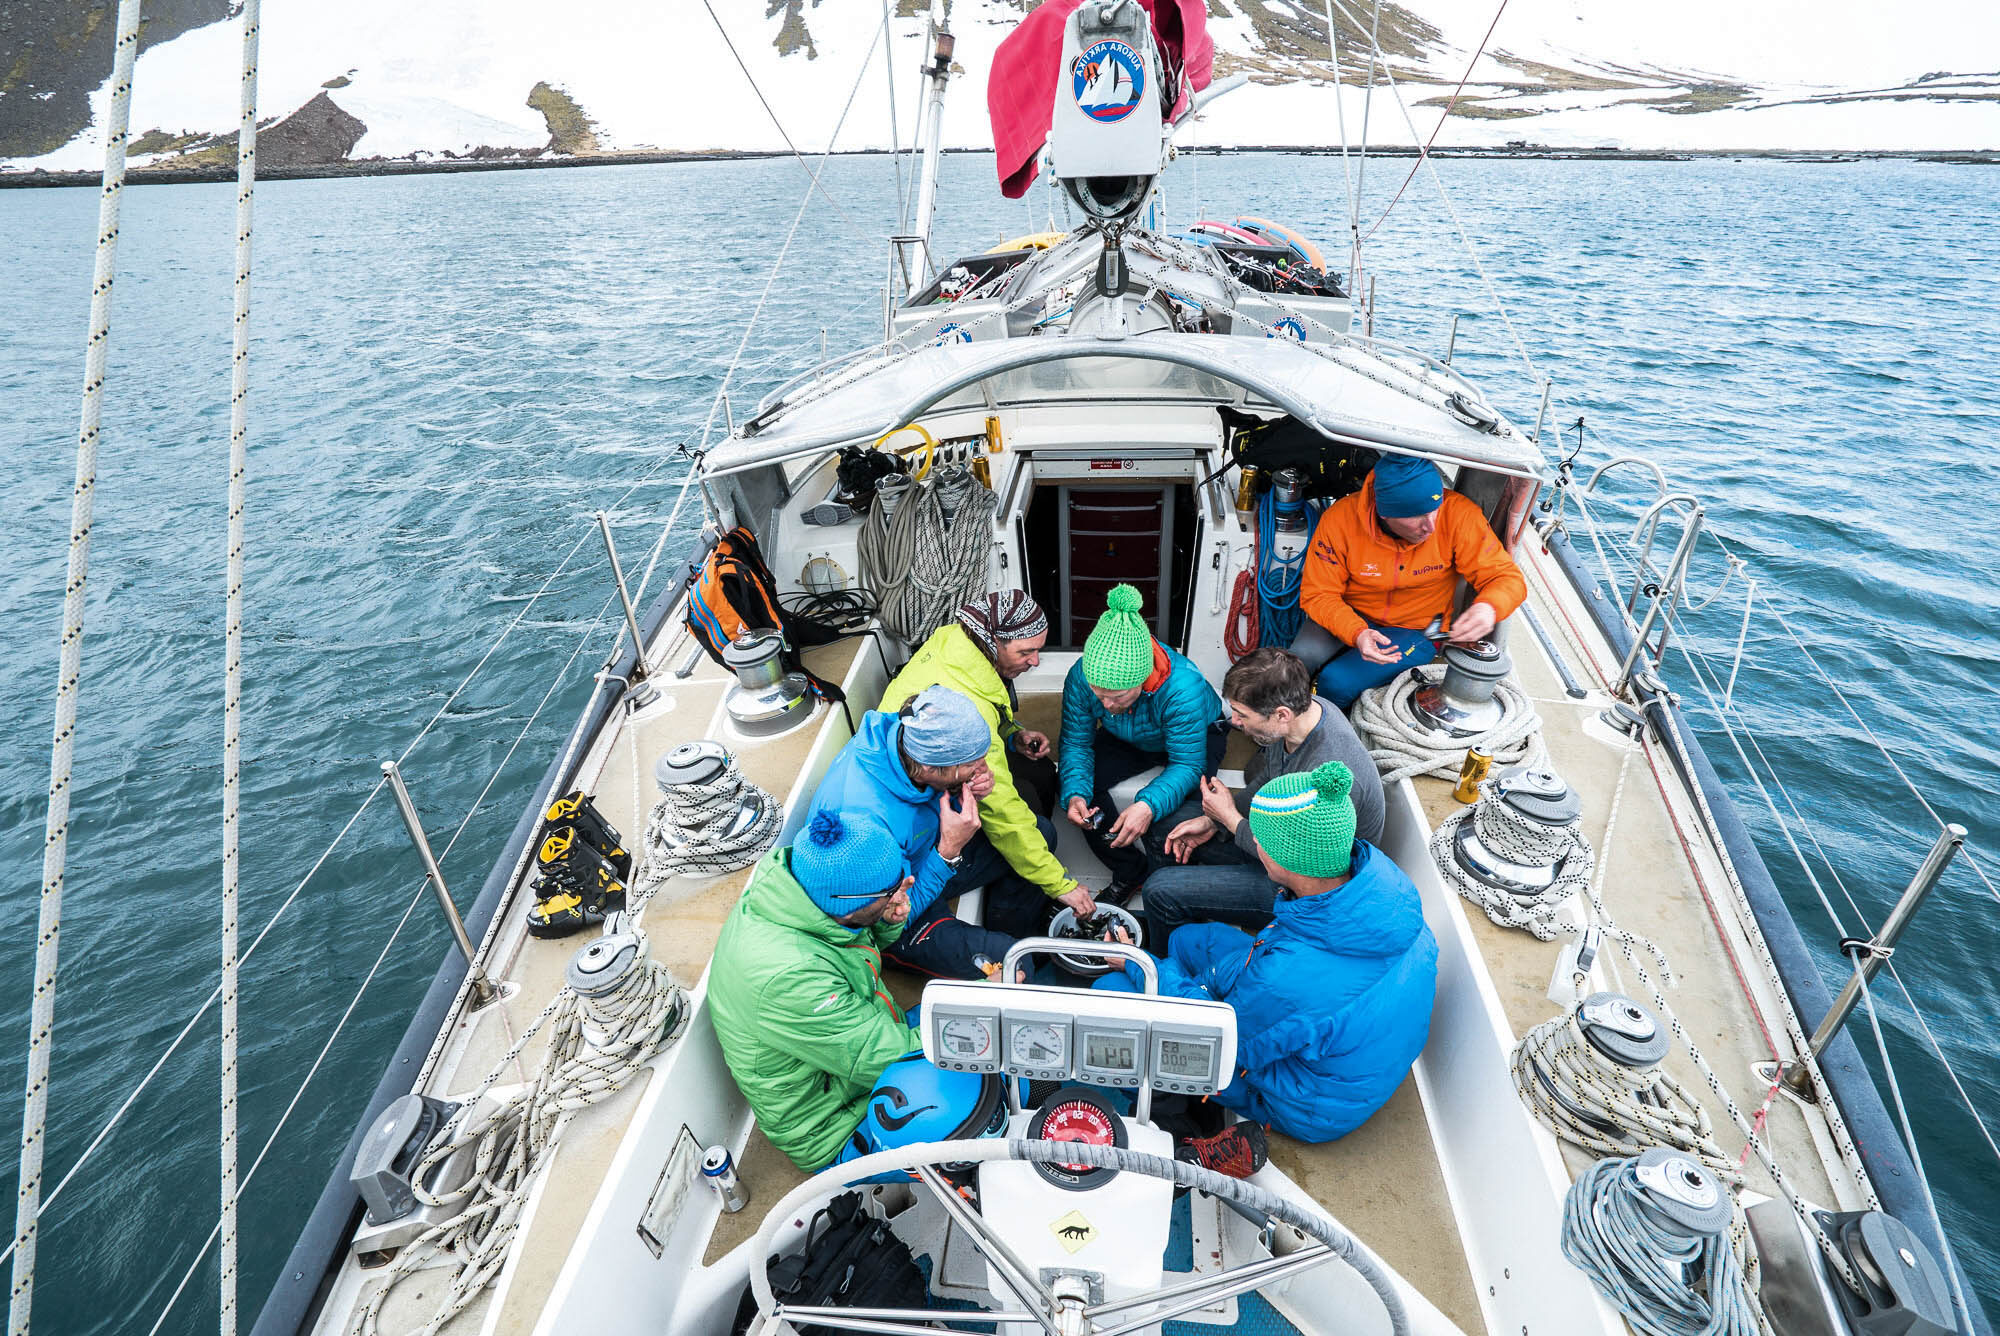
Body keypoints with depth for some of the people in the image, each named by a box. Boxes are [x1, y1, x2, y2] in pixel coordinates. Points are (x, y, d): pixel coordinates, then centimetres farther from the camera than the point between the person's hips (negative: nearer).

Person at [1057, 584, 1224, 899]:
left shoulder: (1184, 688, -41)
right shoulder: (1081, 677, -30)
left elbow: (1187, 764, -34)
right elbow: (1075, 743, -18)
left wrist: (1149, 805, -52)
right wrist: (1075, 794, -38)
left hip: (1198, 736, -4)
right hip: (1125, 740, 4)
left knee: (1169, 810, -31)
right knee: (1070, 786, -19)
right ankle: (1130, 871, 1)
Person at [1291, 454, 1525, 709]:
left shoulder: (1458, 515, -22)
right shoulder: (1340, 520, -22)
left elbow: (1507, 577, -13)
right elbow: (1317, 594, -15)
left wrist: (1488, 608, -38)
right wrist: (1357, 633, -33)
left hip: (1416, 630, -1)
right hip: (1350, 618, 1)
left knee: (1338, 683, -24)